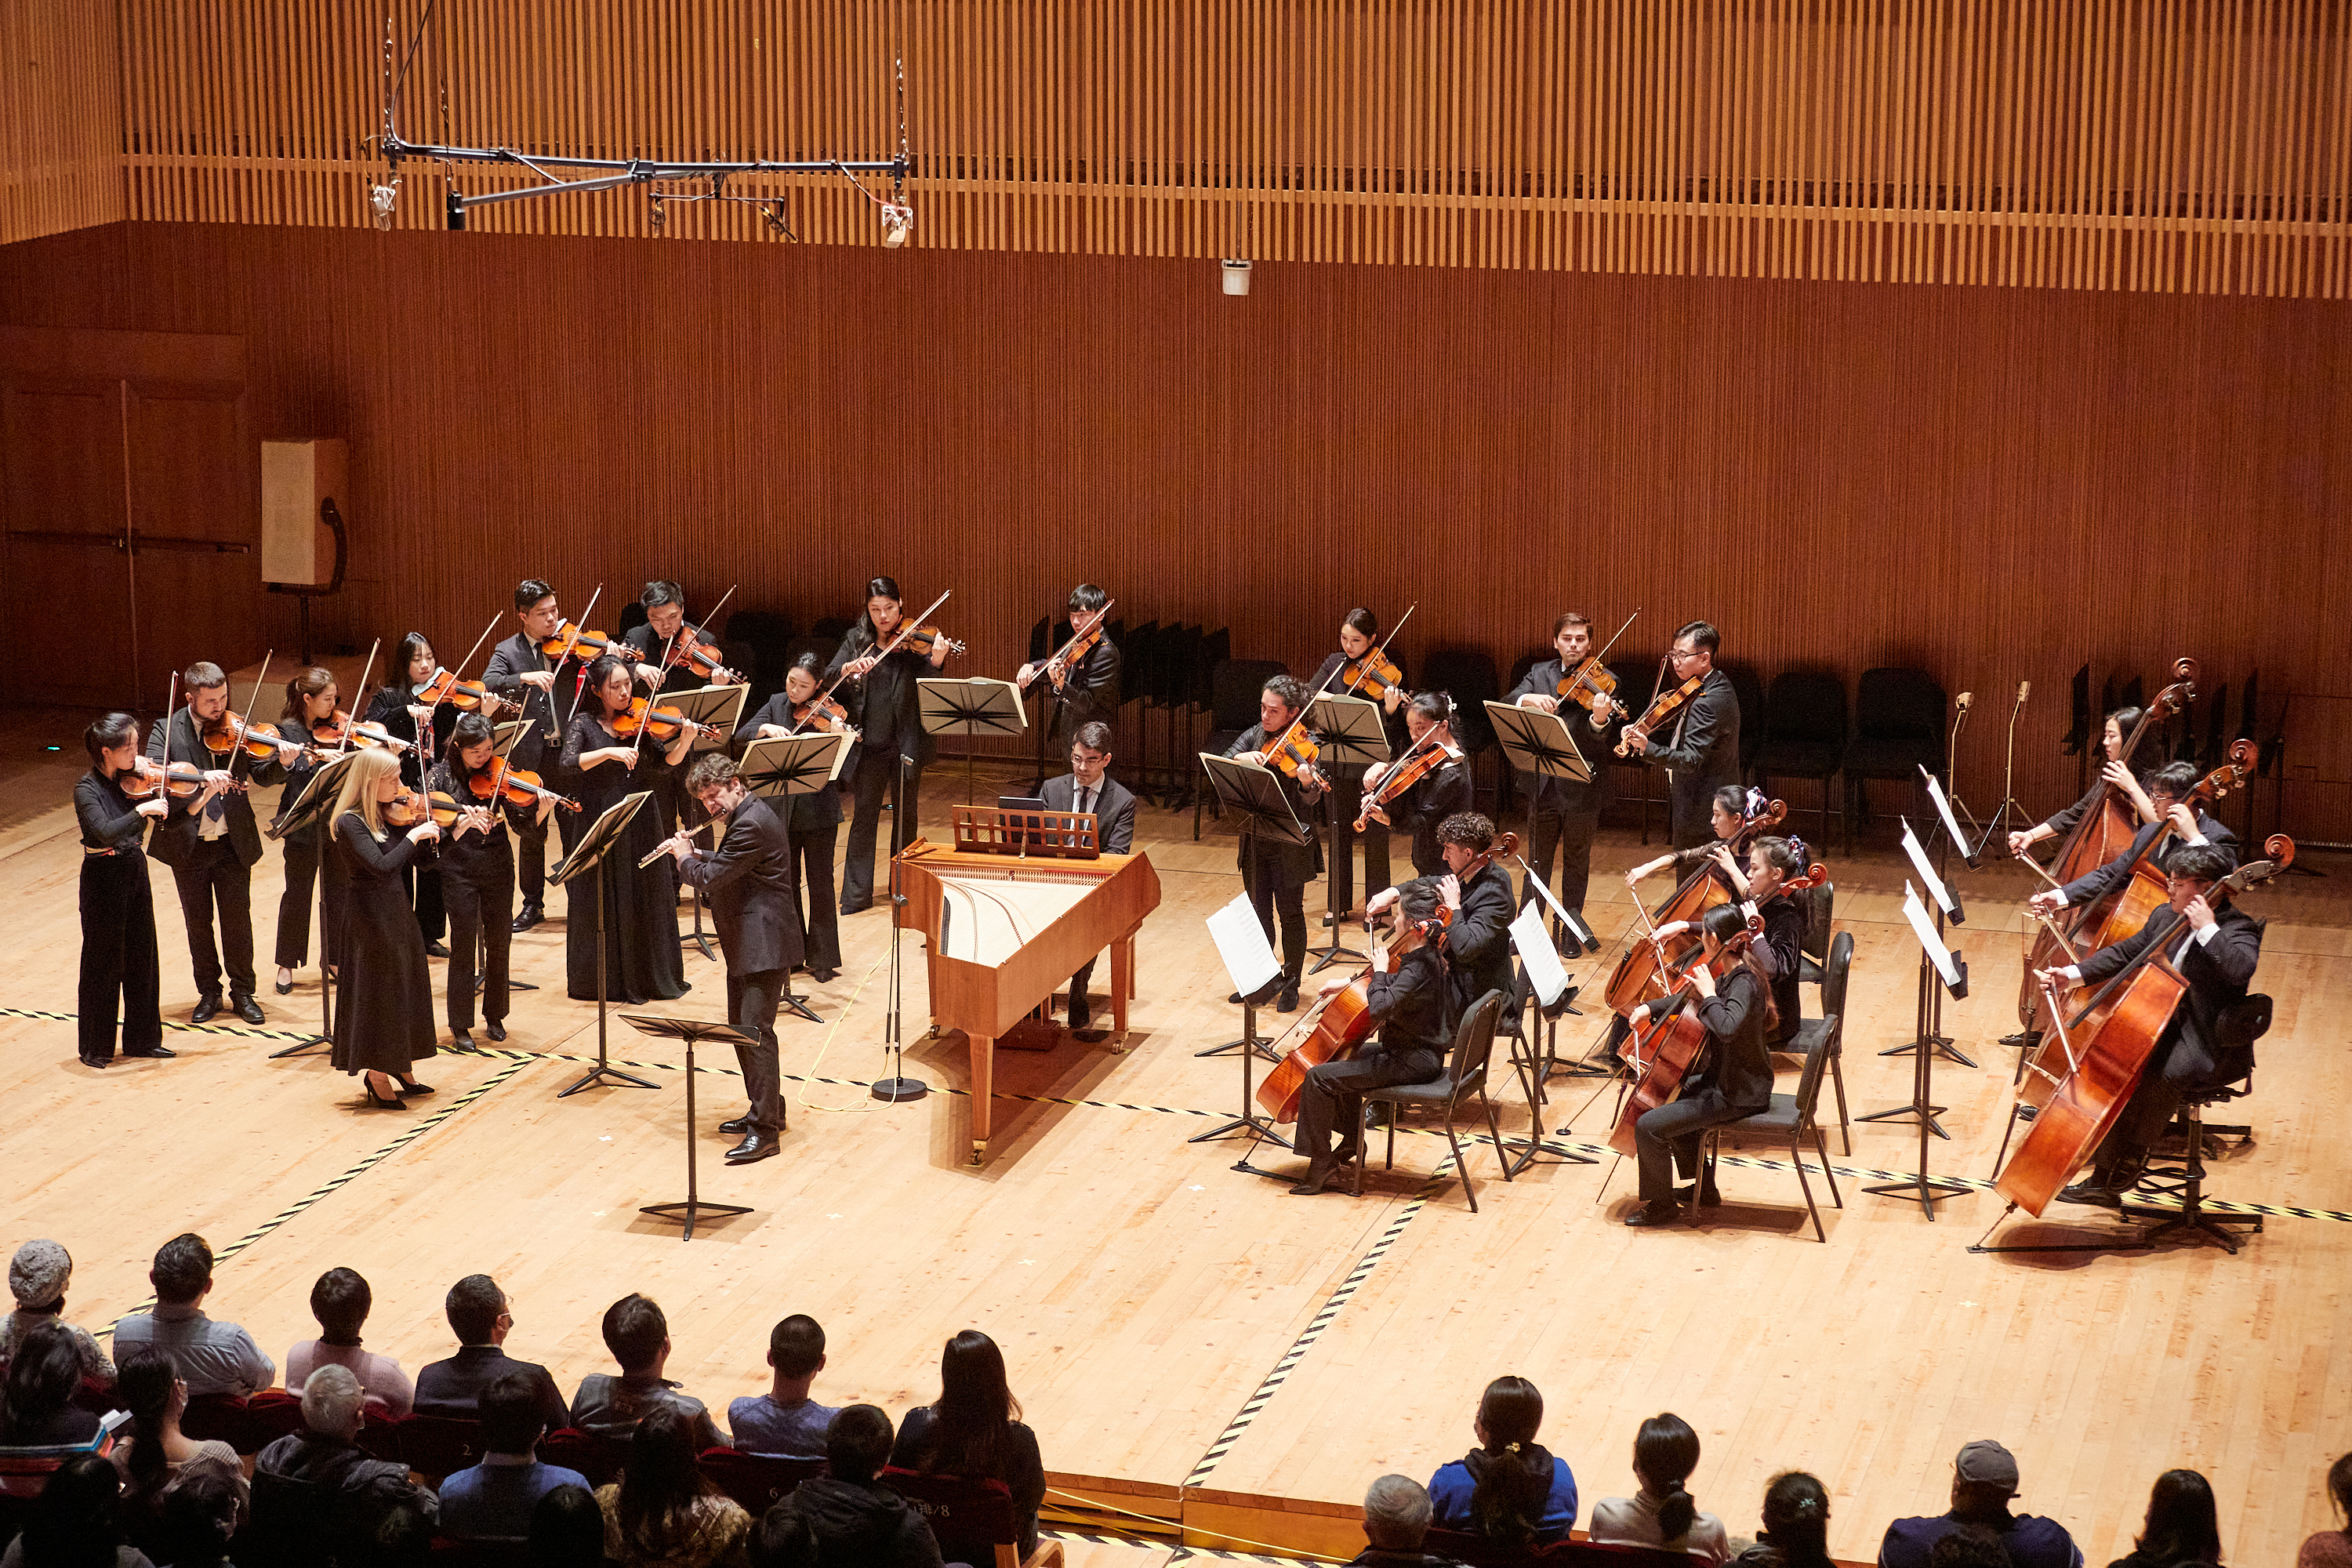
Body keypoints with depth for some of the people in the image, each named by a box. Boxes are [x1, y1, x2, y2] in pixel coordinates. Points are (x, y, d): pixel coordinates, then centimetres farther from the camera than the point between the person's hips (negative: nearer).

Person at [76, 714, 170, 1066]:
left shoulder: (134, 779, 1)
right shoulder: (87, 789, -17)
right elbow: (106, 832, -32)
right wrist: (142, 810, -36)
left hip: (135, 872, 6)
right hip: (104, 876, -6)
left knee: (142, 957, 13)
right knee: (103, 963, 3)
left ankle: (141, 1038, 25)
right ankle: (95, 1047, 15)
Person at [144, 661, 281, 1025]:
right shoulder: (166, 732, -7)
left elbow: (262, 775, -7)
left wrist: (281, 761, -29)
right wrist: (200, 780, -35)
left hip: (232, 843, 1)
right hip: (187, 845, 0)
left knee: (237, 919, 6)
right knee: (198, 921, 11)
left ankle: (243, 992, 20)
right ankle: (209, 993, 25)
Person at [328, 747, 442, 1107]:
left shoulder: (386, 816, 6)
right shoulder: (350, 823, -19)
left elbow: (407, 862, 9)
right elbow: (382, 867, -30)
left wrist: (425, 823, -2)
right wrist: (414, 835, -22)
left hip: (396, 911, 9)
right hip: (371, 918, -9)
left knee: (406, 991, 15)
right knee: (380, 993, 0)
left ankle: (403, 1072, 27)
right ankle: (378, 1076, 13)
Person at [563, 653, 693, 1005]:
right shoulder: (584, 724, -2)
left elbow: (665, 761, -3)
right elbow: (569, 763, -17)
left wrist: (685, 740, -21)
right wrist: (609, 752, -28)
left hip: (640, 826, 3)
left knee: (646, 903, 8)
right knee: (604, 906, 3)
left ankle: (649, 977, 19)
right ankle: (606, 980, 13)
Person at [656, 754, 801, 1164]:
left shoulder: (752, 824, -20)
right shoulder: (747, 817, 13)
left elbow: (710, 878, -20)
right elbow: (725, 866, 28)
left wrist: (685, 858, -2)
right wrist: (696, 854, 12)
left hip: (764, 944, -11)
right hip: (746, 944, 11)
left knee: (755, 1030, -13)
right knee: (740, 1028, 18)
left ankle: (765, 1131, -13)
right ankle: (765, 1110, 29)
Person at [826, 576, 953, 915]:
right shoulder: (857, 639, 6)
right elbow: (828, 678, -4)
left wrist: (936, 661, -34)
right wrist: (849, 667, -24)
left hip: (905, 741, -1)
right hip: (870, 742, 1)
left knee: (906, 814, 9)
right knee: (864, 815, -1)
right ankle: (856, 894, 1)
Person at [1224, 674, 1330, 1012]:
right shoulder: (1255, 736, 4)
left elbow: (1312, 799, -22)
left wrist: (1308, 782, -45)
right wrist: (1241, 758, -25)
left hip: (1289, 844, -5)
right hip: (1256, 840, 5)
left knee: (1290, 914, 5)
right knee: (1257, 912, 12)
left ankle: (1291, 985, 18)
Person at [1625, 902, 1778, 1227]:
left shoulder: (1744, 983, -26)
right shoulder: (1729, 973, 4)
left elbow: (1727, 1028, -46)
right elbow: (1690, 1000, 20)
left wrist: (1709, 993, -31)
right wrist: (1650, 1008, 6)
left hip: (1738, 1095, -10)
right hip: (1724, 1078, 10)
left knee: (1649, 1126, -13)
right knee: (1666, 1098, 29)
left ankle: (1661, 1206, 7)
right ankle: (1703, 1188, 33)